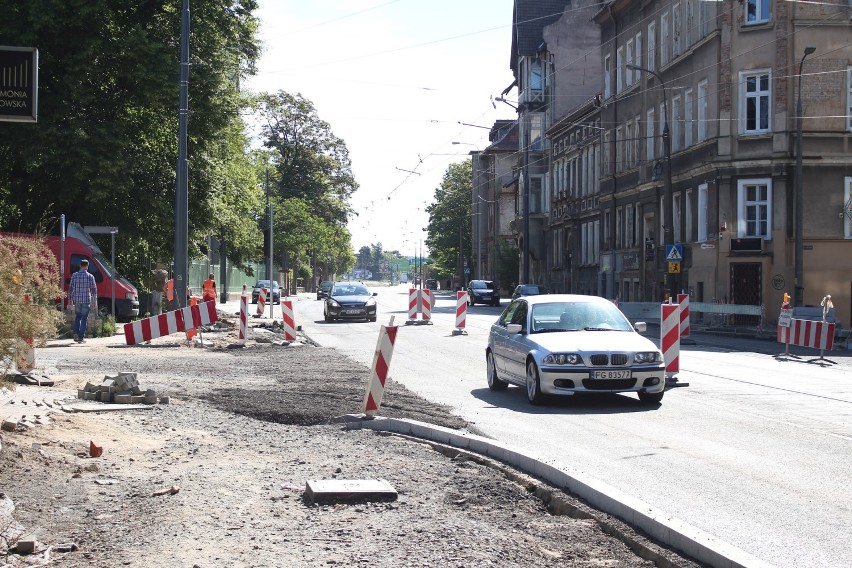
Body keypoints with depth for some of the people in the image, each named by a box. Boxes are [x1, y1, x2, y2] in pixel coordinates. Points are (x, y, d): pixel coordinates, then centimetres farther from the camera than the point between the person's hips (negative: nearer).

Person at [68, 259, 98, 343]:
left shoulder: (74, 275, 2)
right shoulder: (90, 277, -4)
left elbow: (70, 288, 5)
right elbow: (94, 290, -3)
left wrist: (70, 299, 15)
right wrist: (94, 301, 5)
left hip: (77, 300, 2)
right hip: (86, 300, -2)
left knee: (77, 317, 19)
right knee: (84, 319, 4)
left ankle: (76, 333, 5)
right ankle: (81, 337, 2)